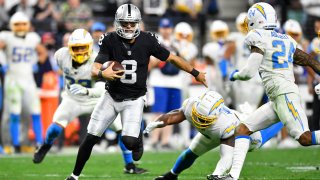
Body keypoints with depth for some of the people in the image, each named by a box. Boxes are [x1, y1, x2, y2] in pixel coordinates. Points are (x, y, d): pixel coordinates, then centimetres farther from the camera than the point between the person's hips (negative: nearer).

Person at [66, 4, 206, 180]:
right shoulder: (110, 41, -15)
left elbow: (172, 58, -2)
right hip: (111, 97, 1)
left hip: (134, 100, -1)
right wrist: (102, 73, -47)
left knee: (129, 141, -19)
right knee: (90, 138, 2)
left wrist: (196, 73, 4)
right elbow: (94, 70, -23)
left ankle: (138, 137, 19)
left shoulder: (147, 41, -14)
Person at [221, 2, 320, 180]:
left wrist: (235, 75, 14)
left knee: (305, 138, -17)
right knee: (243, 129, 8)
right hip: (276, 100, 9)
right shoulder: (286, 40, 19)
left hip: (284, 94, -9)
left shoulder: (259, 39, -4)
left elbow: (249, 72, -7)